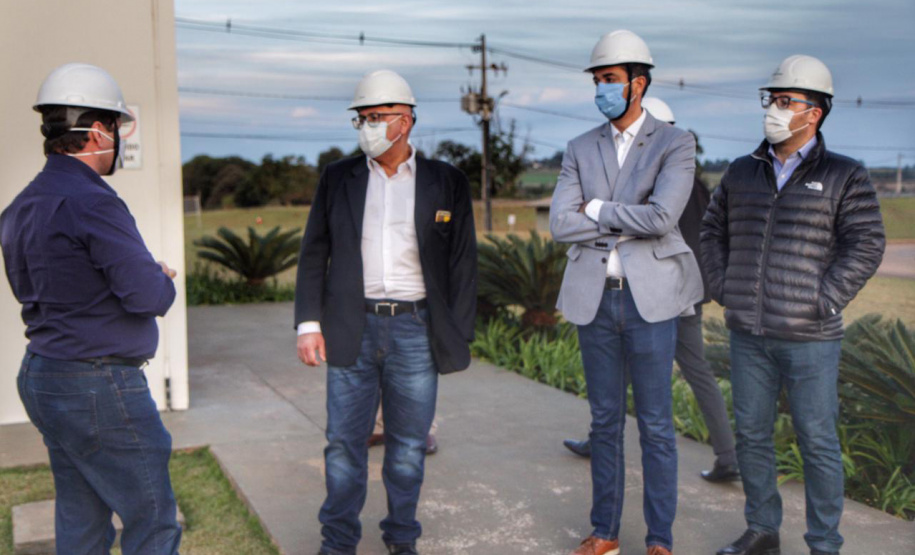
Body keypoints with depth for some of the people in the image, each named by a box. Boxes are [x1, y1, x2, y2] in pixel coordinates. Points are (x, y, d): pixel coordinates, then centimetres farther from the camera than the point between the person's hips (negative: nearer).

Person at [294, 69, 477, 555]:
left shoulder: (447, 183, 3)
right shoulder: (338, 178, 7)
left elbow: (463, 264, 3)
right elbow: (314, 254, 8)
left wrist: (458, 335, -1)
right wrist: (308, 322, -1)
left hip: (416, 329, -1)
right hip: (352, 328, 1)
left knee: (409, 444, 9)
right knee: (343, 442, 6)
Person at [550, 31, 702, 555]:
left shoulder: (675, 143, -2)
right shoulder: (581, 149, 8)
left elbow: (662, 218, -18)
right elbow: (561, 225, -4)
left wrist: (598, 209, -8)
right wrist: (631, 222, -10)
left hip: (649, 297, -3)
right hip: (594, 298, 4)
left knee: (656, 424, 4)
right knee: (605, 420, 12)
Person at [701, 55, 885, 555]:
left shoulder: (844, 177, -2)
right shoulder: (742, 172, 9)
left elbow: (865, 245, -8)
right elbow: (713, 232, 18)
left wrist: (823, 303, -13)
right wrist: (723, 290, 7)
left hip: (810, 339, -4)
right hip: (748, 333, 4)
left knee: (817, 441, 3)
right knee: (751, 434, 12)